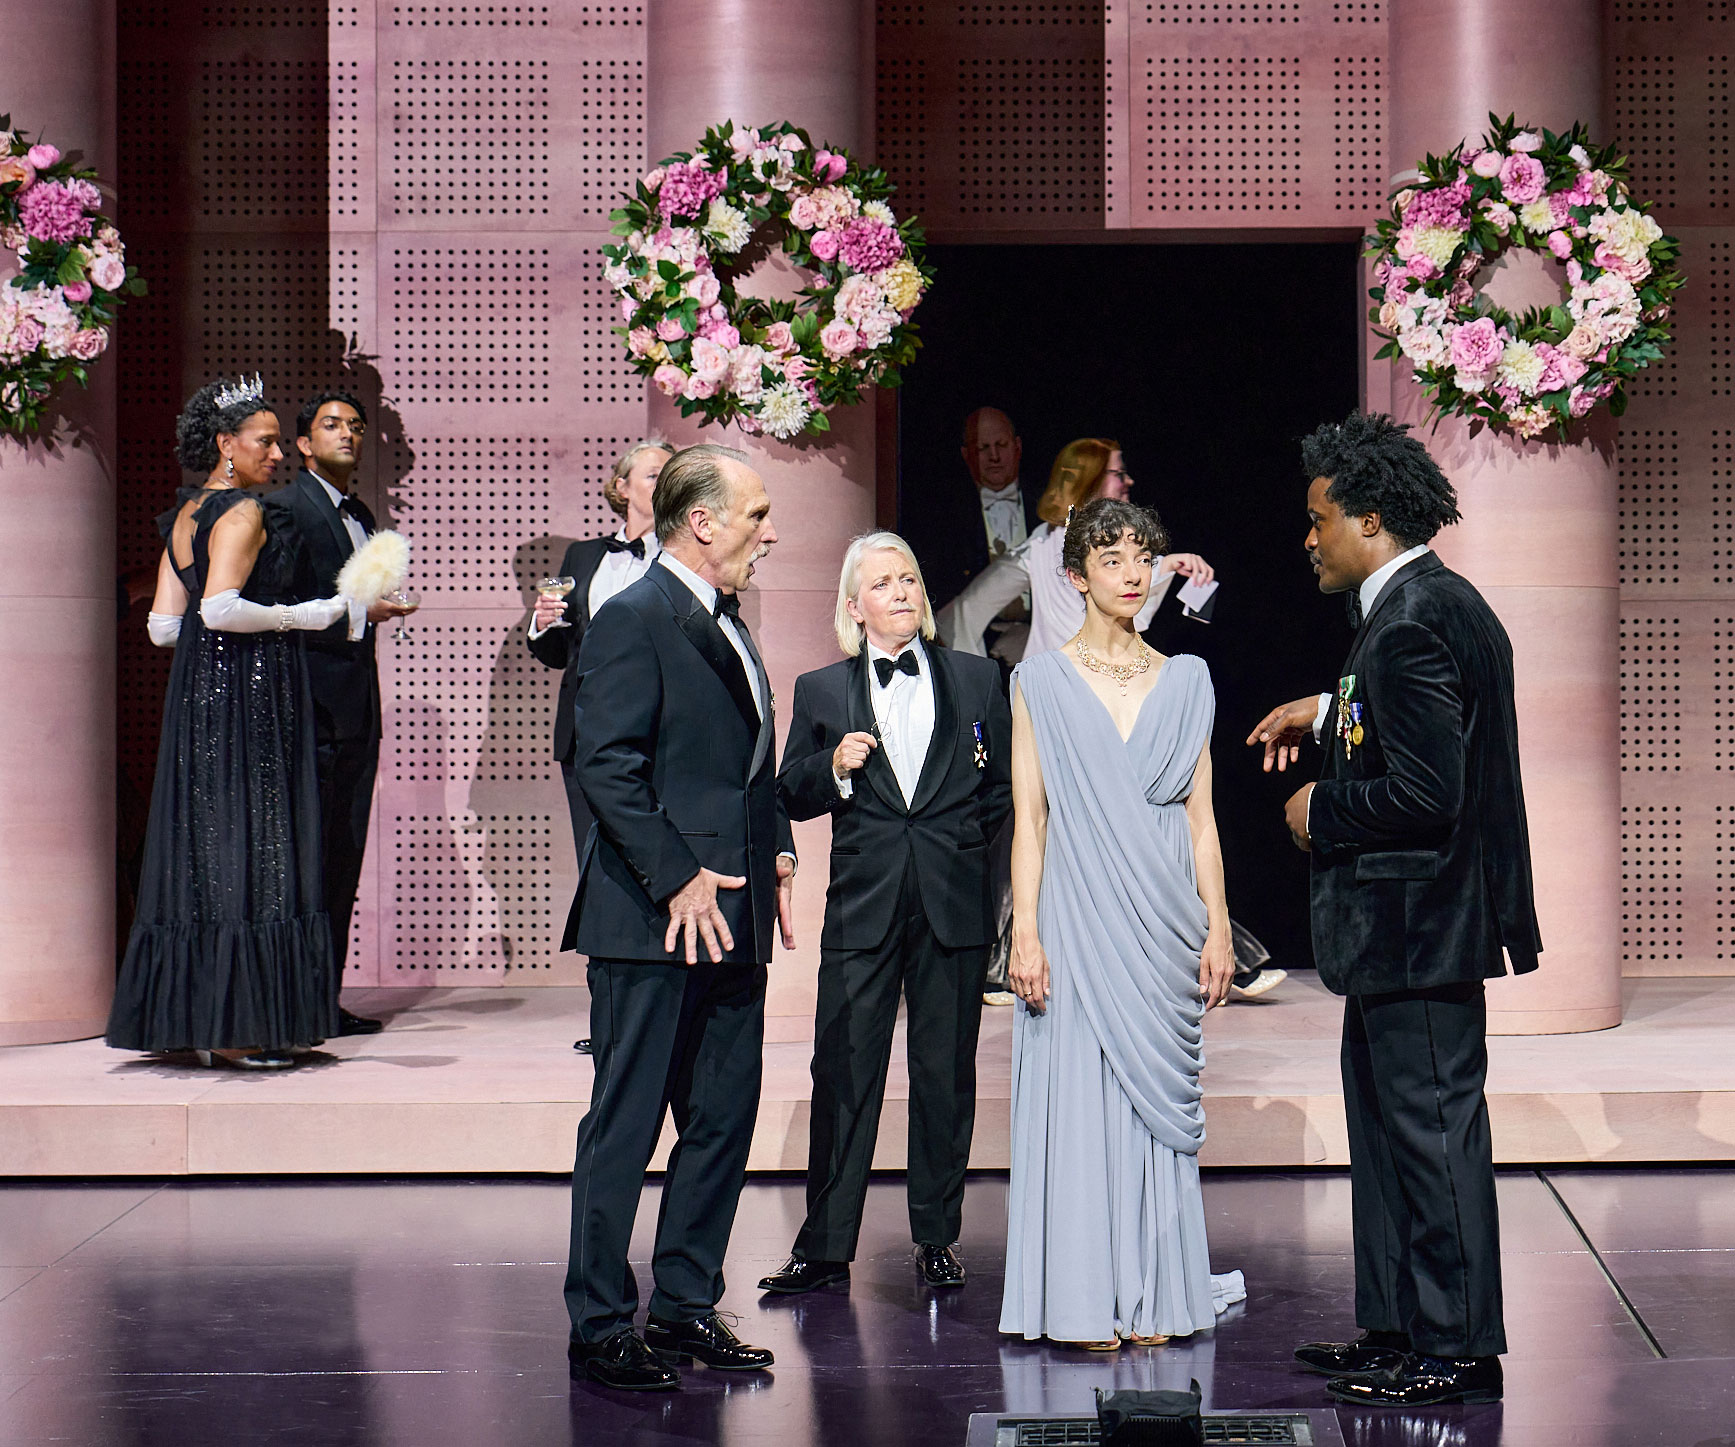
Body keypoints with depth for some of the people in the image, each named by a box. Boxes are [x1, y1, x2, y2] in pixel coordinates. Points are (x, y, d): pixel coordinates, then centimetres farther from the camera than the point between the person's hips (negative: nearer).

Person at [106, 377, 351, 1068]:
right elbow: (220, 609, -23)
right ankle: (237, 1029, -7)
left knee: (202, 847, 10)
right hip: (251, 695, -9)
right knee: (250, 847, -7)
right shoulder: (245, 513, -12)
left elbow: (163, 626, 12)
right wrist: (304, 615, -13)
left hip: (198, 693, 9)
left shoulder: (183, 517, 14)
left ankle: (195, 1017, 13)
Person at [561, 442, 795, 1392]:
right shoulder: (632, 620, -11)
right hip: (653, 922, -9)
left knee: (724, 1120, 12)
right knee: (625, 1126, -1)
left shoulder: (726, 622, 17)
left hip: (731, 918, 9)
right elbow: (605, 768, -18)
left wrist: (777, 850, 13)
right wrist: (677, 880, -20)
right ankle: (600, 1327, 6)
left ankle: (685, 1307, 22)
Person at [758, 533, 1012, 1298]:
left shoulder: (977, 680, 9)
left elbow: (1005, 784, 13)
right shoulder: (821, 691, 8)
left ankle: (937, 1237, 16)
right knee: (843, 1074, -2)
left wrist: (969, 837, 2)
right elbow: (791, 798, 7)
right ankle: (825, 1245, 5)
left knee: (946, 1073, 5)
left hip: (954, 900, 1)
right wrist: (835, 768, -11)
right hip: (862, 902, 0)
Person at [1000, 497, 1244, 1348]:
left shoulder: (1185, 682, 10)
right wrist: (1026, 931, -9)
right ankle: (1083, 1300, 2)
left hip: (1164, 920, 3)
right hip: (1079, 917, -3)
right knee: (1079, 1095, -3)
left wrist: (1217, 926, 3)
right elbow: (1028, 815, -1)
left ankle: (1153, 1296, 12)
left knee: (1157, 1101, 5)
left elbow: (1200, 815, 10)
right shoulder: (1042, 682, 2)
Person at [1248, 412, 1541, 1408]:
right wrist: (1333, 714, 20)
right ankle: (1399, 1326, 24)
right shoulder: (1445, 604, 12)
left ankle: (1460, 1350, 3)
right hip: (1412, 925, 11)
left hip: (1417, 930, -11)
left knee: (1433, 1129, -4)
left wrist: (1322, 811, -11)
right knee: (1391, 1127, 16)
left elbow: (1423, 794, -25)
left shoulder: (1412, 625, -20)